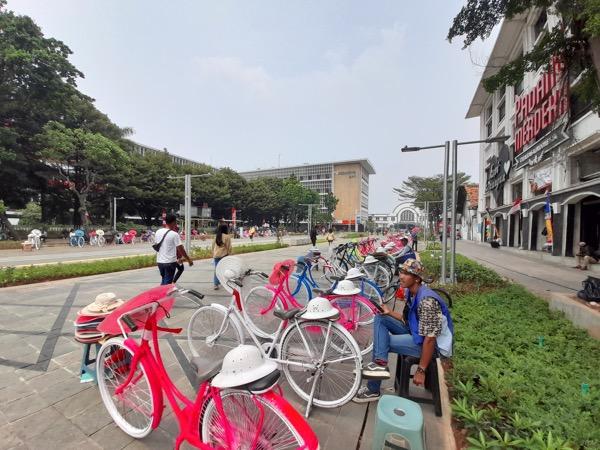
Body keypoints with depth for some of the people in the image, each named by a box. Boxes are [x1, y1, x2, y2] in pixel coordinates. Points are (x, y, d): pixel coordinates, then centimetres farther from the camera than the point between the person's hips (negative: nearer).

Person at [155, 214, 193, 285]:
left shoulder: (158, 232, 5)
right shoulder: (174, 234, -15)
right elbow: (180, 249, -13)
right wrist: (189, 259, -3)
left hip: (159, 261, 6)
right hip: (170, 262, -6)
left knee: (163, 280, 21)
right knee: (168, 282, 4)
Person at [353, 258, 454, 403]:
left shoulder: (427, 300, -29)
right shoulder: (409, 292, -1)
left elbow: (430, 339, -28)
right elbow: (409, 319, 11)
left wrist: (421, 370, -22)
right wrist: (389, 312, -6)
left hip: (433, 345, -9)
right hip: (415, 332, 9)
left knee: (383, 342, -14)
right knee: (380, 318, -2)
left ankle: (373, 390, 2)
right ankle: (380, 363, -12)